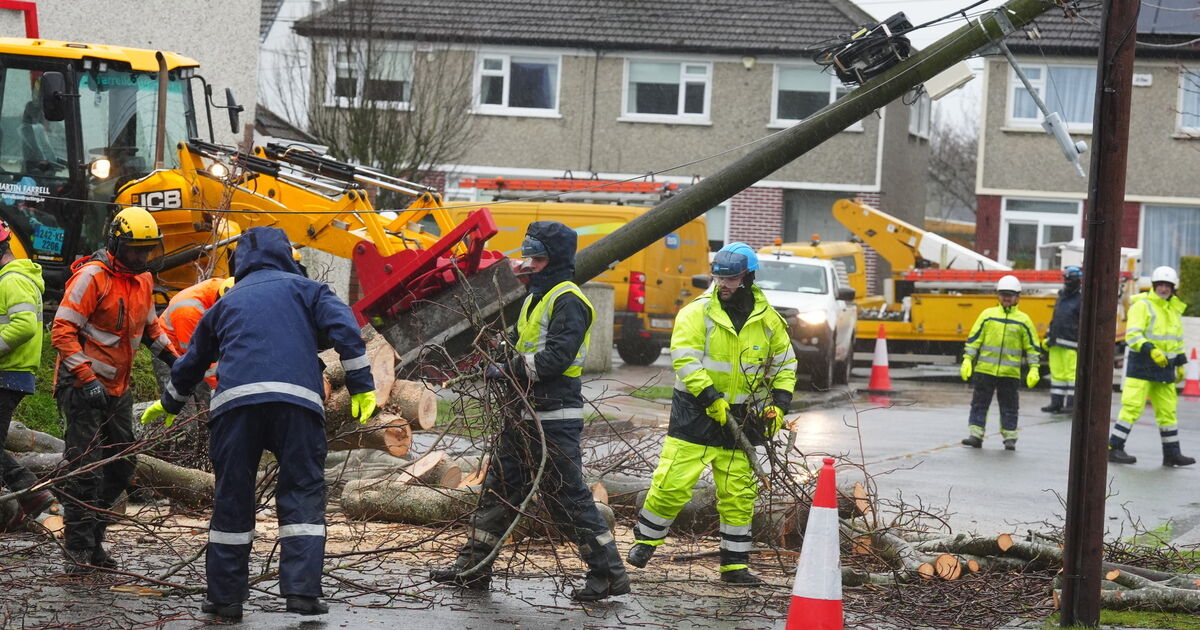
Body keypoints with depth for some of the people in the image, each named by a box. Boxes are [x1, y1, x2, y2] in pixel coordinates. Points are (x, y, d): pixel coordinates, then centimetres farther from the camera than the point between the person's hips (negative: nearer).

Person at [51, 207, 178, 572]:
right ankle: (78, 549, -4)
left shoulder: (143, 280, 11)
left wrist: (174, 360, 14)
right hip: (82, 387, -8)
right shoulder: (93, 277, -15)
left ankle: (94, 540, 19)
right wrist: (86, 378, -25)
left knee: (120, 468, 9)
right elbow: (62, 332, -18)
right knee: (84, 469, -9)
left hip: (117, 389, 8)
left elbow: (149, 327, 27)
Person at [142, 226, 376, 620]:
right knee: (303, 494, 2)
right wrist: (361, 386, 1)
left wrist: (169, 403, 56)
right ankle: (302, 590, -10)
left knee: (231, 500, 7)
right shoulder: (304, 289, 20)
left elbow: (192, 361, 40)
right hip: (297, 399, -2)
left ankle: (225, 597, 9)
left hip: (234, 401, 2)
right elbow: (344, 329, 3)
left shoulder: (226, 303, 28)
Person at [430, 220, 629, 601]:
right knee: (499, 487, 13)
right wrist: (504, 366, 2)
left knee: (568, 498, -7)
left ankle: (609, 573, 0)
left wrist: (509, 371, -21)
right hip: (526, 415, 10)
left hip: (554, 419, -10)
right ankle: (473, 566, 21)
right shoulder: (536, 298, 19)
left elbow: (556, 356, -22)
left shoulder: (568, 301, -12)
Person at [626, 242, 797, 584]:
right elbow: (685, 359, -15)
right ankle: (645, 541, 17)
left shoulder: (768, 319, 4)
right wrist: (710, 397, -23)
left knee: (739, 495, 6)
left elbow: (784, 364, 14)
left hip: (739, 418, 3)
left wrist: (779, 403, 1)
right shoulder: (697, 312, -8)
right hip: (696, 414, -3)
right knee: (672, 485, -6)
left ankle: (735, 564, 15)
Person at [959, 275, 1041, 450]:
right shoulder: (987, 315, 4)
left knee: (1009, 406, 6)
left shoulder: (1023, 320, 3)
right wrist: (967, 360, -2)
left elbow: (1032, 347, 7)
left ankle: (1010, 438, 14)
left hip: (1010, 372, -1)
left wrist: (1034, 369, 0)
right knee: (979, 403, 2)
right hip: (985, 369, 1)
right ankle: (976, 435, 7)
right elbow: (974, 339, 5)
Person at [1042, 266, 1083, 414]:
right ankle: (1056, 403, 11)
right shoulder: (1061, 297, 20)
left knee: (1072, 373, -7)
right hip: (1056, 343, 8)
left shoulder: (1081, 299, -5)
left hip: (1070, 344, -7)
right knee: (1057, 372, 7)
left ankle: (1072, 403, -4)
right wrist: (1048, 337, 21)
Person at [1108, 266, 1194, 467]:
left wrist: (1180, 364, 22)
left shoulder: (1174, 309, 16)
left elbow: (1177, 339, 26)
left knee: (1168, 410, 9)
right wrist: (1151, 351, -32)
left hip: (1164, 367, 7)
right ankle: (1114, 448, -7)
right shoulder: (1142, 306, -9)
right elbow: (1132, 335, -19)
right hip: (1142, 365, -7)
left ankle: (1172, 453, 15)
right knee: (1132, 407, -10)